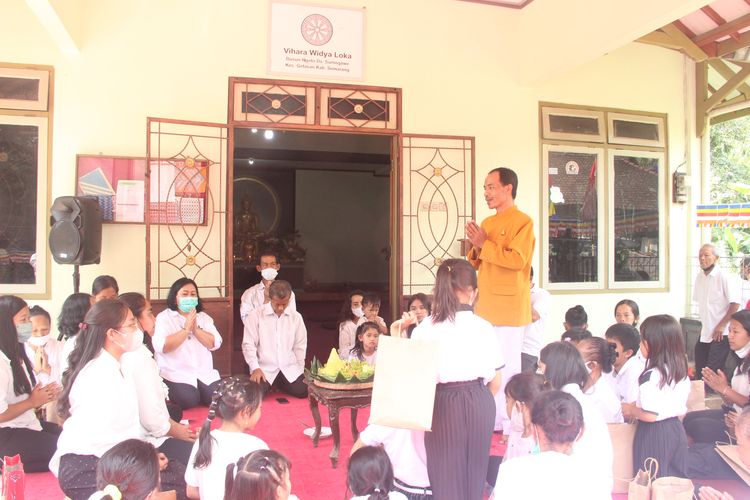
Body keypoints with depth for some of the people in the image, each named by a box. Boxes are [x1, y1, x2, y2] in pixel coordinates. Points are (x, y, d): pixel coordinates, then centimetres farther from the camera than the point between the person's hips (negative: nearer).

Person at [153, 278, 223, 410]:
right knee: (189, 400, -25)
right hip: (176, 375, -3)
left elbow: (215, 344, -2)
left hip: (205, 374, 4)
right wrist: (186, 329, -18)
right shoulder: (164, 318, 0)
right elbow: (162, 346, -17)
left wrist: (196, 329, -14)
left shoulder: (204, 317, 12)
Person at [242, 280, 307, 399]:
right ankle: (271, 386, 12)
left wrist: (301, 370, 5)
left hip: (290, 368, 3)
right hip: (264, 368, -3)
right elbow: (248, 344, -4)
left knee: (303, 391, -15)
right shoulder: (256, 315, -4)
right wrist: (255, 368, -12)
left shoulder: (296, 317, 5)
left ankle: (279, 385, 17)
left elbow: (300, 346, 10)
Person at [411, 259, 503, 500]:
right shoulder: (484, 327, -2)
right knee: (475, 473, 20)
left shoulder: (425, 329, -9)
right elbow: (495, 382, 5)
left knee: (446, 477, 13)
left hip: (443, 405, -2)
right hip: (480, 404, 2)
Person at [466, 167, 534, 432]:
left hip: (509, 306, -7)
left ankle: (510, 424, 6)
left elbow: (518, 259, -19)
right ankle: (490, 419, 21)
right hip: (485, 305, 8)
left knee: (507, 366, -4)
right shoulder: (486, 223, 16)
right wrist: (476, 247, -1)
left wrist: (485, 244, -12)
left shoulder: (522, 221, -7)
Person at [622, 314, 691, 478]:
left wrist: (631, 410, -6)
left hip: (654, 434, -8)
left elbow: (650, 415, -24)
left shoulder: (650, 376, -23)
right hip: (676, 429, 8)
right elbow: (682, 409, 11)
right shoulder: (681, 372, 2)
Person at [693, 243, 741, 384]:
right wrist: (704, 323, 12)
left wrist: (721, 326, -15)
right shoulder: (699, 277, 7)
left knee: (713, 372, -7)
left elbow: (735, 304, -15)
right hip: (704, 333, 7)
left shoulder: (724, 277, -13)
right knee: (700, 371, 12)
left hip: (720, 334, -7)